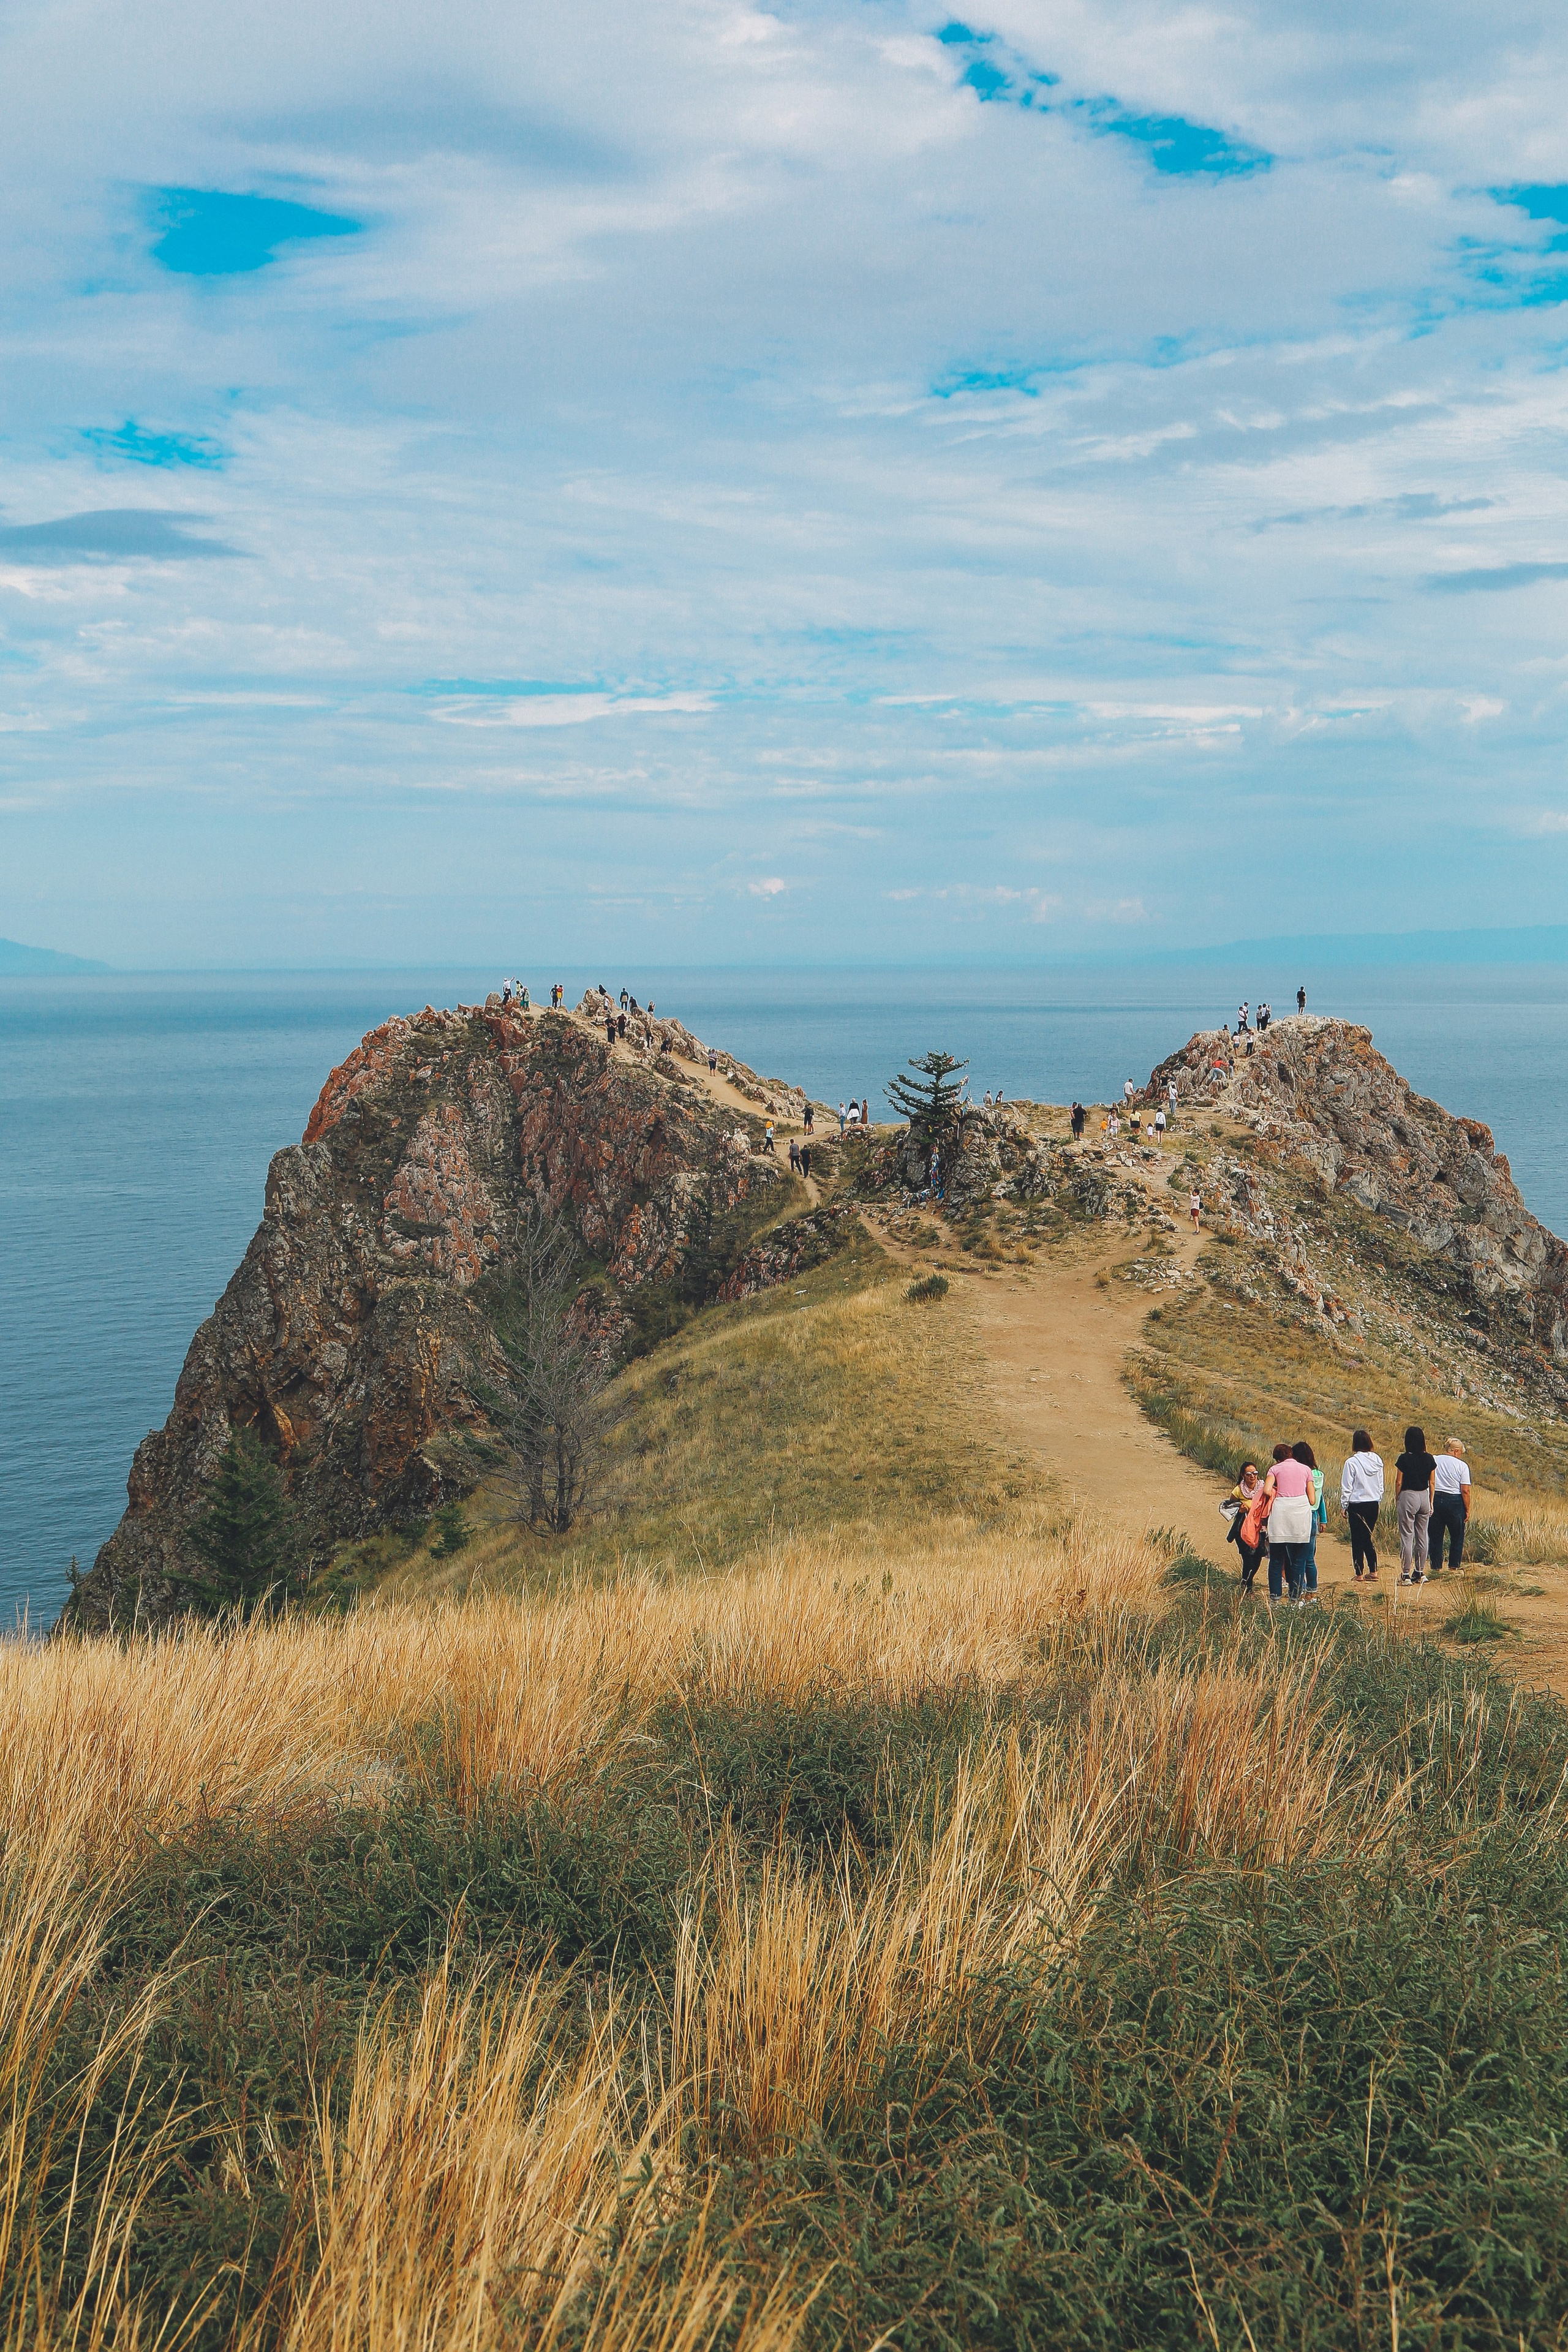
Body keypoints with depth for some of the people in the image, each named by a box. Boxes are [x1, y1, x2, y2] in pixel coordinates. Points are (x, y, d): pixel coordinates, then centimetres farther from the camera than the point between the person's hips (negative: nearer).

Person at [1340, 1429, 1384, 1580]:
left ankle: (1359, 1573, 5)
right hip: (1374, 1504, 5)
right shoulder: (1377, 1460, 3)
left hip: (1357, 1505, -5)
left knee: (1357, 1539, 3)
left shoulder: (1352, 1462, -13)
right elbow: (1381, 1485, 12)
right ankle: (1373, 1570, 10)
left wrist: (1344, 1505, 1)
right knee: (1368, 1537, 15)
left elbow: (1347, 1487, -9)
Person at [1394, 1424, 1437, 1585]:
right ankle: (1420, 1573, 17)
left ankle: (1406, 1574, -2)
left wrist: (1397, 1500, 5)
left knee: (1407, 1536, -1)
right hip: (1424, 1497, 5)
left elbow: (1399, 1482, -8)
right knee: (1422, 1536, 11)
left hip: (1408, 1496, -5)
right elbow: (1432, 1483, 6)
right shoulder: (1429, 1459, 0)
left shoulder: (1404, 1459, -12)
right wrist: (1431, 1503, 15)